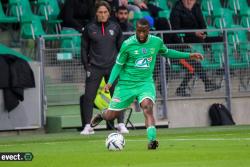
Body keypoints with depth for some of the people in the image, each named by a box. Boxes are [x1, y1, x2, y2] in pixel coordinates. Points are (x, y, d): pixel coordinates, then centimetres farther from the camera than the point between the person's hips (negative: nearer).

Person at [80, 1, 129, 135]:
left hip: (112, 67, 1)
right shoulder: (89, 28, 0)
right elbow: (84, 48, 5)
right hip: (95, 68, -1)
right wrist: (86, 66, -2)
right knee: (88, 97, -5)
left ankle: (121, 124, 4)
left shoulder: (115, 27, 5)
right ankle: (87, 126, 1)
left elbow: (121, 47, 11)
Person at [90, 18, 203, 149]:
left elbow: (167, 52, 20)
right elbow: (118, 65, -1)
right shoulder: (127, 45, -11)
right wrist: (110, 82, -15)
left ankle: (152, 140, -35)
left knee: (147, 107, -28)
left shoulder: (156, 42, -2)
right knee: (111, 115, 4)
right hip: (126, 83, -1)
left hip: (146, 82, 1)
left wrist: (188, 55, 18)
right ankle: (101, 115, 41)